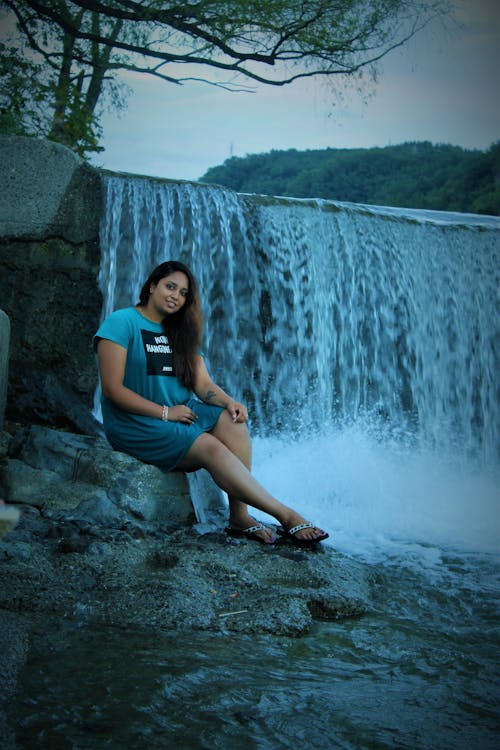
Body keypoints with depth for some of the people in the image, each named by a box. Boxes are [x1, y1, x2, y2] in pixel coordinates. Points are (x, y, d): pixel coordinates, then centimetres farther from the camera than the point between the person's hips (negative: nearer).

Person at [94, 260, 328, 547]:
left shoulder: (180, 332, 15)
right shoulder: (121, 323, -7)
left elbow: (203, 383, 7)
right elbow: (112, 389, -15)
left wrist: (229, 402, -15)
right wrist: (165, 412, -18)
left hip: (179, 412, 7)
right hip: (135, 424, -7)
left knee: (233, 422, -22)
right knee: (211, 447, -28)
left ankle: (240, 516, -27)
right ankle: (286, 516, -26)